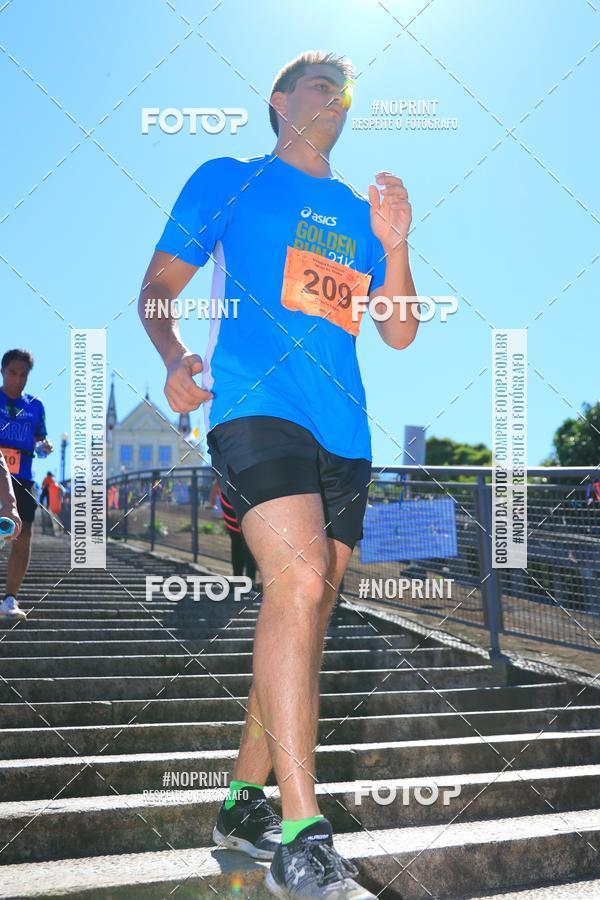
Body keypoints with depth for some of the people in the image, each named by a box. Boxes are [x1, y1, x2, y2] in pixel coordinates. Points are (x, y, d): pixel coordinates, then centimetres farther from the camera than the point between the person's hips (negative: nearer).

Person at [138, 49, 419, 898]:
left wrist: (393, 246, 1)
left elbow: (400, 332, 18)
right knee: (300, 582, -24)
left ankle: (245, 801, 18)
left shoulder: (359, 209, 24)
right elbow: (158, 289, 9)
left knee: (304, 612, 5)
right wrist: (175, 359, -12)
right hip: (255, 407, -6)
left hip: (343, 431, 6)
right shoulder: (227, 181, 13)